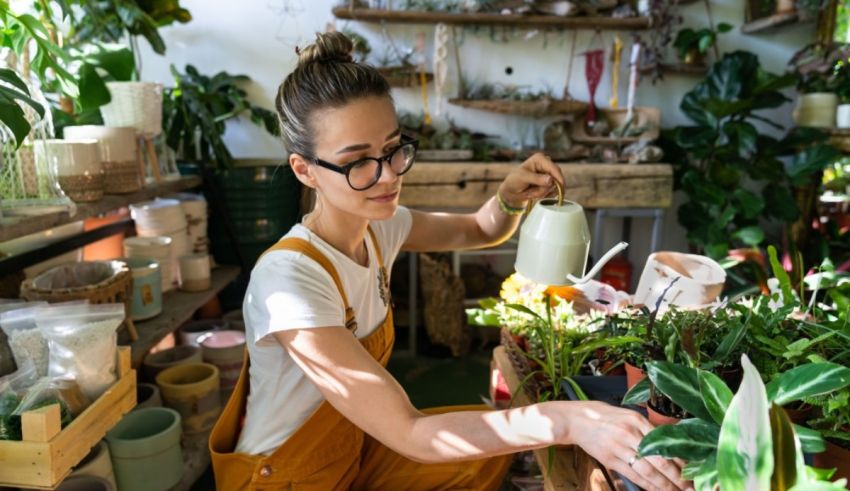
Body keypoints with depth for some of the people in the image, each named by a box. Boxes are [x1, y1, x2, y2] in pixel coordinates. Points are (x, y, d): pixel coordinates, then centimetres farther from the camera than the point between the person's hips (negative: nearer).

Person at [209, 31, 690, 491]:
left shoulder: (379, 226, -8)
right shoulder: (289, 278, -32)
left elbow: (479, 230, 7)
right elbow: (410, 434, -34)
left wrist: (511, 197, -15)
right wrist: (566, 420, -41)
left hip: (354, 444, 6)